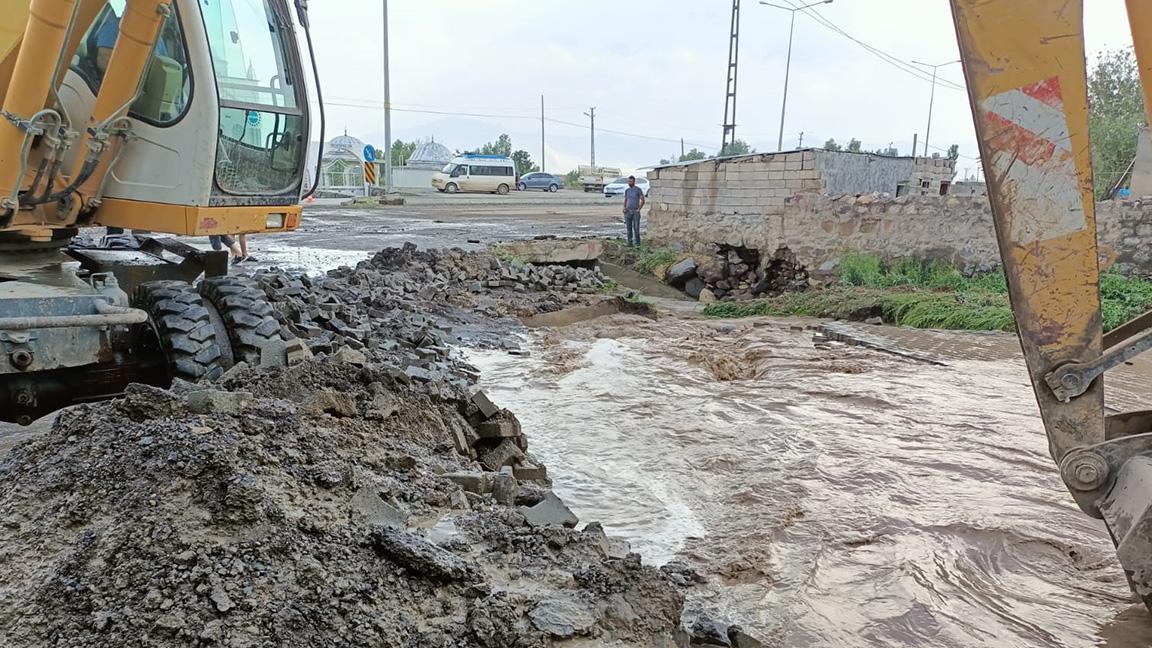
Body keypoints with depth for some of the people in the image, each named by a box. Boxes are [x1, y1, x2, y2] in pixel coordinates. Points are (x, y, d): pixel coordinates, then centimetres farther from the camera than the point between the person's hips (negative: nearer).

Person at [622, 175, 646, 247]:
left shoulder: (638, 190, -1)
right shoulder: (627, 190, 13)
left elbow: (642, 200, -1)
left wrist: (639, 209, -8)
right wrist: (624, 208, 2)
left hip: (635, 211, -4)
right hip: (628, 211, 4)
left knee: (636, 228, -8)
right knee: (629, 228, 3)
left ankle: (637, 243, -4)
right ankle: (630, 242, 8)